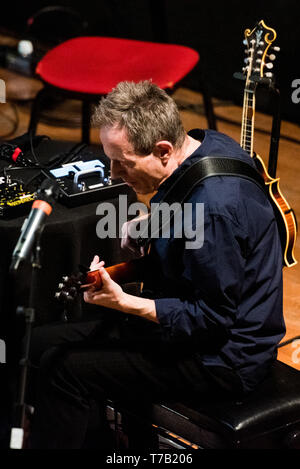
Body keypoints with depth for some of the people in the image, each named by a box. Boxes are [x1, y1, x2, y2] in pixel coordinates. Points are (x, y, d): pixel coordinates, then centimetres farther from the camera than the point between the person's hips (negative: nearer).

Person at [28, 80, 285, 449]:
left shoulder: (214, 206, -31)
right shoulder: (207, 144, -3)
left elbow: (212, 318, -25)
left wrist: (123, 303, -27)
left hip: (223, 359, -10)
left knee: (64, 369, -18)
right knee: (40, 343, 8)